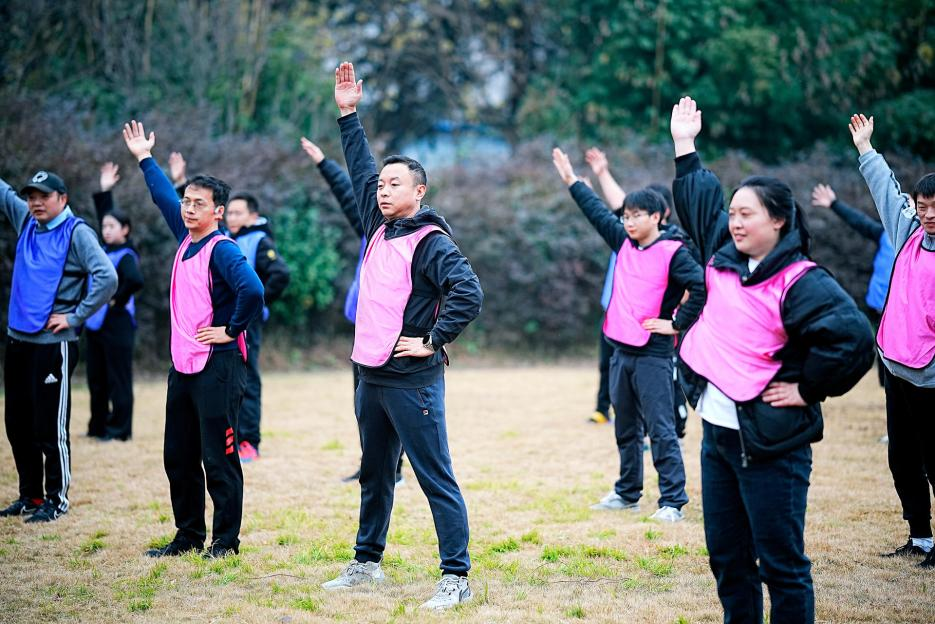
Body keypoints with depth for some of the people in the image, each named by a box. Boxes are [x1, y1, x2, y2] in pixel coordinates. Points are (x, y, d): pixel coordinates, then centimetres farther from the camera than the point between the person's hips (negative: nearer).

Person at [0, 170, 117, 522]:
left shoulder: (77, 233, -9)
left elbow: (107, 278, -19)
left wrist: (75, 317, -15)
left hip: (54, 344, -7)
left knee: (51, 427, -2)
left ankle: (57, 499, 9)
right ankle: (30, 495, 25)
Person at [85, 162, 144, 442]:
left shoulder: (125, 256, -12)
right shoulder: (105, 251, 11)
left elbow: (135, 281, -30)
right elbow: (105, 215, 23)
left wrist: (117, 301, -18)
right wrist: (104, 191, 21)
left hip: (116, 325, -8)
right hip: (95, 324, 8)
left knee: (118, 380, -2)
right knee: (96, 379, 13)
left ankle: (119, 429, 3)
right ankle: (98, 426, 21)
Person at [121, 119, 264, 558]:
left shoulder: (222, 250, -13)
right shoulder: (186, 240, 11)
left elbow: (252, 290, -30)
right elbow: (164, 198, 27)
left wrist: (231, 330, -18)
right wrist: (145, 159, 36)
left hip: (217, 366, -9)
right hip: (183, 365, 9)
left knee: (219, 458, -2)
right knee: (178, 457, 13)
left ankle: (226, 540, 6)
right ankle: (188, 536, 22)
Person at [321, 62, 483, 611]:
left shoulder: (431, 242, -13)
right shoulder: (380, 227, 10)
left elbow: (469, 294, -24)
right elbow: (362, 169, 21)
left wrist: (433, 341, -18)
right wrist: (349, 113, 20)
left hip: (413, 381, -9)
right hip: (372, 375, 9)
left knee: (436, 479, -6)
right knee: (376, 476, 19)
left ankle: (457, 577, -4)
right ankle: (367, 562, 32)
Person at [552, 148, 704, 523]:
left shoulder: (673, 252, -10)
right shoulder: (624, 243, 11)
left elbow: (701, 286, -20)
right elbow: (597, 212, 20)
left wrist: (677, 324, -15)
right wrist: (571, 180, 23)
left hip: (653, 355, -8)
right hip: (621, 351, 8)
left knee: (660, 429, -7)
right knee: (626, 429, 15)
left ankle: (672, 502, -5)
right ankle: (627, 494, 26)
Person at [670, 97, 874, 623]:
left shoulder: (800, 282, -15)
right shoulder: (725, 256, 8)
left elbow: (853, 336, -27)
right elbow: (700, 199, 24)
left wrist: (810, 389, -17)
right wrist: (685, 145, 26)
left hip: (770, 444, -8)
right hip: (717, 432, 8)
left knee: (781, 565, -3)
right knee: (728, 559, 14)